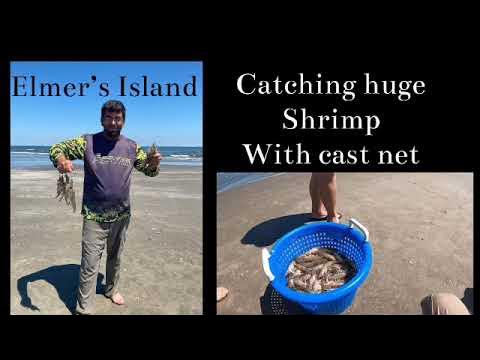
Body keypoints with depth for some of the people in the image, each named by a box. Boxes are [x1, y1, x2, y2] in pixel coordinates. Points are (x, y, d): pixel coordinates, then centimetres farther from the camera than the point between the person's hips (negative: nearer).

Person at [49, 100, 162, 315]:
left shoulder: (132, 147, 2)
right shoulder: (88, 142, -6)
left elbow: (149, 171, 10)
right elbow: (56, 148, -4)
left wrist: (154, 163, -15)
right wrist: (61, 159, -29)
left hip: (122, 216, 3)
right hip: (94, 217, -3)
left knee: (115, 258, 21)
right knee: (90, 265, 0)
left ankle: (112, 290, 45)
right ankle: (83, 309, 16)